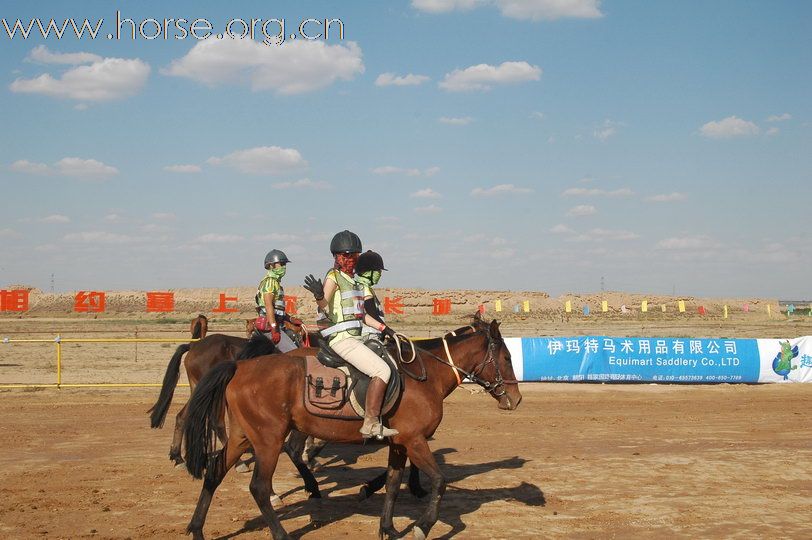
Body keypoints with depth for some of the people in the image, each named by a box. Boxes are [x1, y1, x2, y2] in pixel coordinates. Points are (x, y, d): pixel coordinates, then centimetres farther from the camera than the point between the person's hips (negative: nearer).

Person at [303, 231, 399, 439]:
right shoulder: (333, 277, -7)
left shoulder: (354, 280, 18)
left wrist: (384, 328, 20)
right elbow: (325, 307, -23)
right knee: (382, 370, -19)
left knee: (386, 363, 13)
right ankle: (370, 424, -18)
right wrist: (319, 295, -44)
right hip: (342, 339, -9)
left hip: (355, 338, 9)